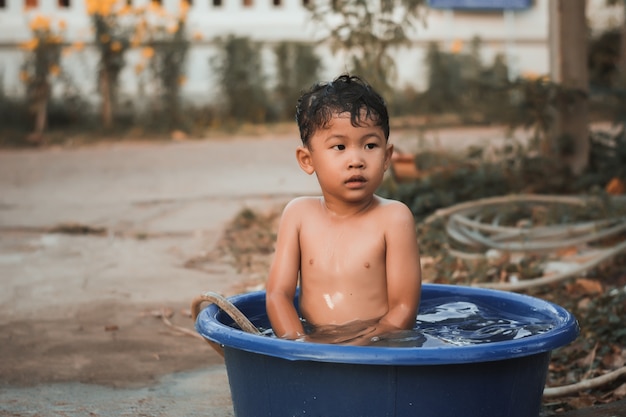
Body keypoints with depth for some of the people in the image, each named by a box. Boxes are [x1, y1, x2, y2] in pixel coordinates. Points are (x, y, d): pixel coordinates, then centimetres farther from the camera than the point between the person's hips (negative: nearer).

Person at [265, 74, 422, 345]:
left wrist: (361, 345, -20)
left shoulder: (393, 218, -5)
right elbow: (278, 294, 1)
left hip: (379, 346, -2)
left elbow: (403, 310, -7)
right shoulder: (299, 215, 4)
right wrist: (299, 344, -17)